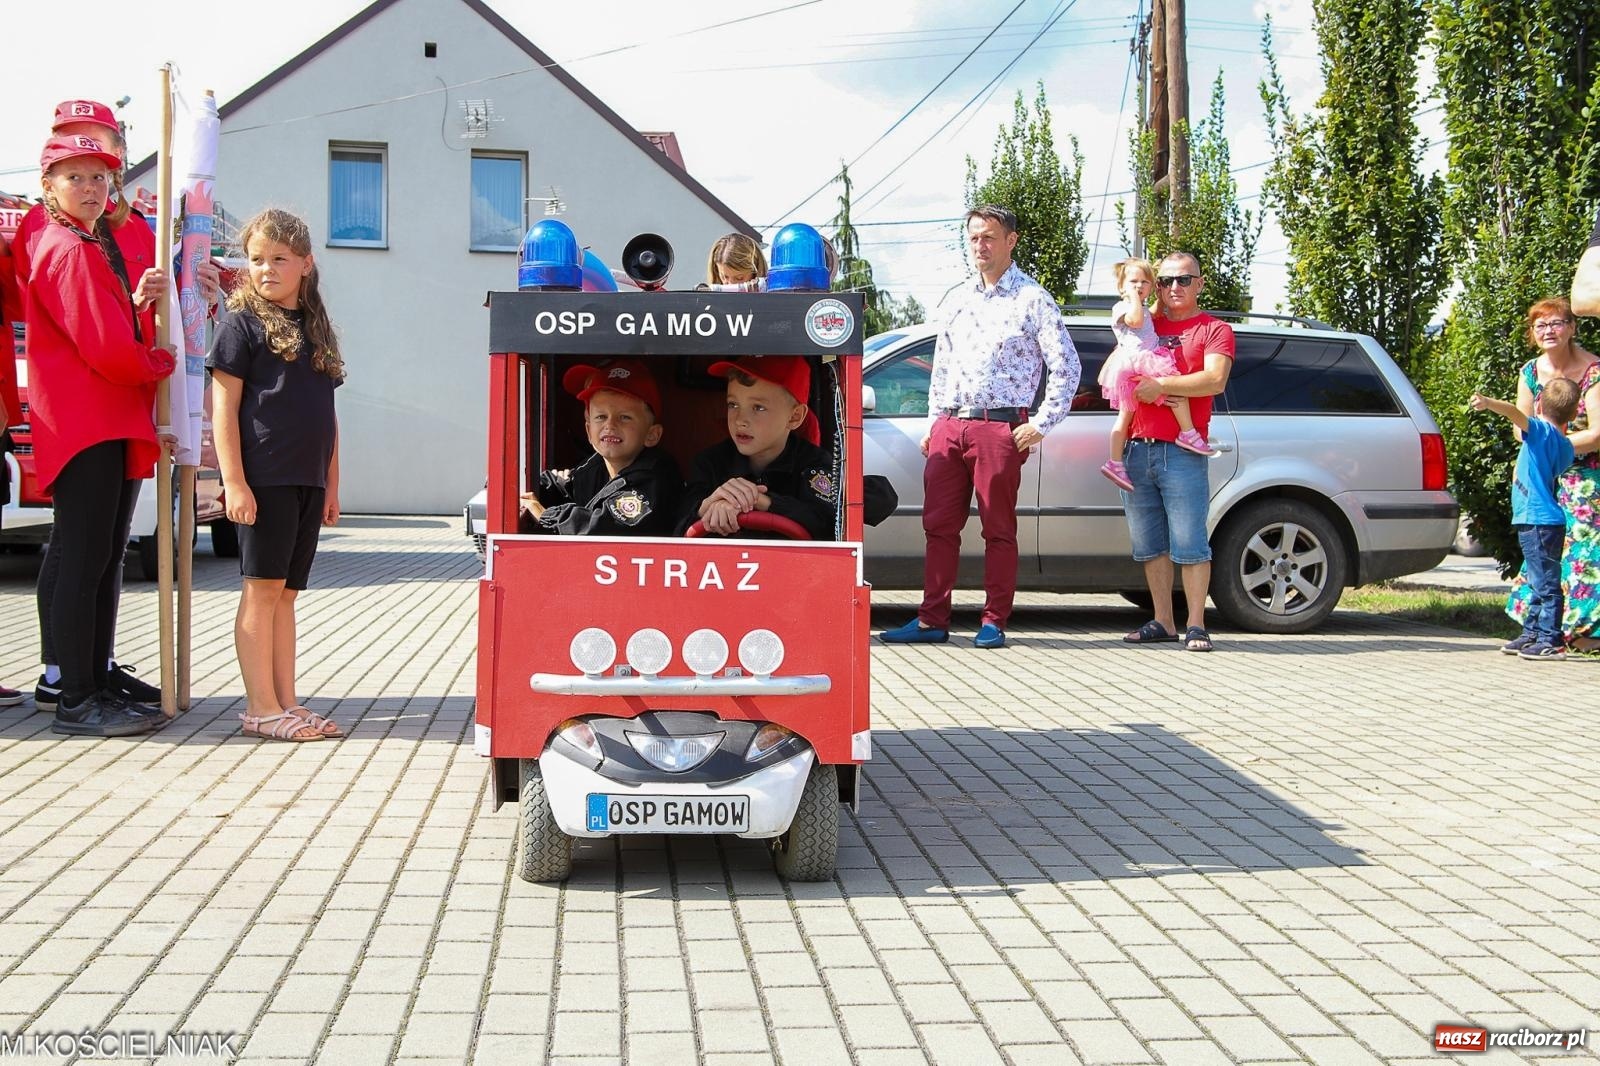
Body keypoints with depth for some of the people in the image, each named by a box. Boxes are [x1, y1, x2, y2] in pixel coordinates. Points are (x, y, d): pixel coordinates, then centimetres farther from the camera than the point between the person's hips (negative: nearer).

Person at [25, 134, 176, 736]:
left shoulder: (94, 248, 21)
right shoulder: (69, 251, -10)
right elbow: (108, 351, -17)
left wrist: (137, 299, 1)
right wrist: (161, 363, 0)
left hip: (114, 426, 10)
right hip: (84, 428, -10)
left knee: (105, 561, 10)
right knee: (84, 561, -8)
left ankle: (97, 687, 16)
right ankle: (76, 702, -4)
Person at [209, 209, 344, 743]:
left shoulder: (315, 327, 16)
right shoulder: (243, 323, -2)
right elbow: (224, 406, -7)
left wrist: (331, 483, 16)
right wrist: (234, 481, -14)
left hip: (307, 480, 6)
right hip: (262, 478, -6)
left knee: (285, 593, 9)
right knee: (262, 588, -4)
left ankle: (286, 703, 13)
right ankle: (261, 708, 1)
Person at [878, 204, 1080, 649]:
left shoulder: (1032, 300, -1)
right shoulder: (960, 299, 18)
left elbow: (1066, 366, -3)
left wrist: (1041, 424, -8)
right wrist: (935, 421, 16)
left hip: (999, 428, -6)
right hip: (949, 426, 6)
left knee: (998, 529, 0)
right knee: (938, 525, 5)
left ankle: (994, 622, 6)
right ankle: (932, 621, 10)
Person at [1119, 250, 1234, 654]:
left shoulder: (1214, 330, 4)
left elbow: (1215, 380, -12)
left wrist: (1160, 385, -14)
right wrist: (1132, 385, 0)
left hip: (1182, 453, -5)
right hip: (1138, 449, 5)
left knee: (1189, 543, -7)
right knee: (1149, 544, 7)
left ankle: (1196, 625, -3)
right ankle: (1163, 622, 13)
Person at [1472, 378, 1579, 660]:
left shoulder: (1542, 430, -11)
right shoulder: (1565, 447, 12)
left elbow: (1516, 414, -29)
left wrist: (1489, 403, -44)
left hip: (1538, 520, -10)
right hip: (1543, 519, 10)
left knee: (1546, 584, -8)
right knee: (1539, 583, 16)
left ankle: (1551, 641, -7)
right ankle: (1532, 635, 25)